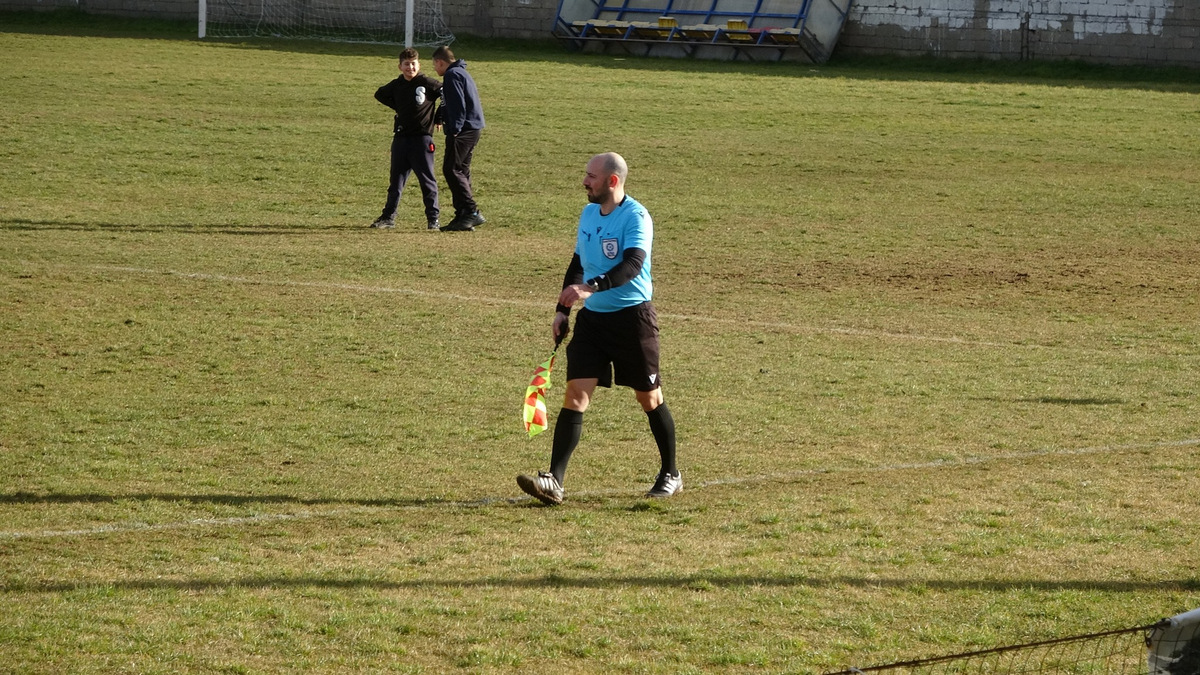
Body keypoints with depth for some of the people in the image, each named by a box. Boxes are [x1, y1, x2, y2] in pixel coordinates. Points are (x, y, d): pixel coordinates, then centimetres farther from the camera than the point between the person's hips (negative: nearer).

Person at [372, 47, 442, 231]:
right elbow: (380, 94, 26)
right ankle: (388, 217, 14)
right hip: (401, 138, 5)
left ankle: (433, 218, 5)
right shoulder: (396, 85, 7)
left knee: (427, 179, -1)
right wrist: (398, 107, 14)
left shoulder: (427, 83, -8)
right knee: (396, 179, 9)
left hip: (422, 137, -5)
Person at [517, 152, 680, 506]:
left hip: (632, 317, -6)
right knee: (576, 393, -6)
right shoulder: (589, 213, 9)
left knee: (649, 397, 7)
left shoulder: (635, 217, -15)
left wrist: (592, 287, -43)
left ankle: (671, 474, 25)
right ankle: (554, 482, -13)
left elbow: (633, 264, -30)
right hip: (593, 317, 6)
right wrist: (562, 310, 16)